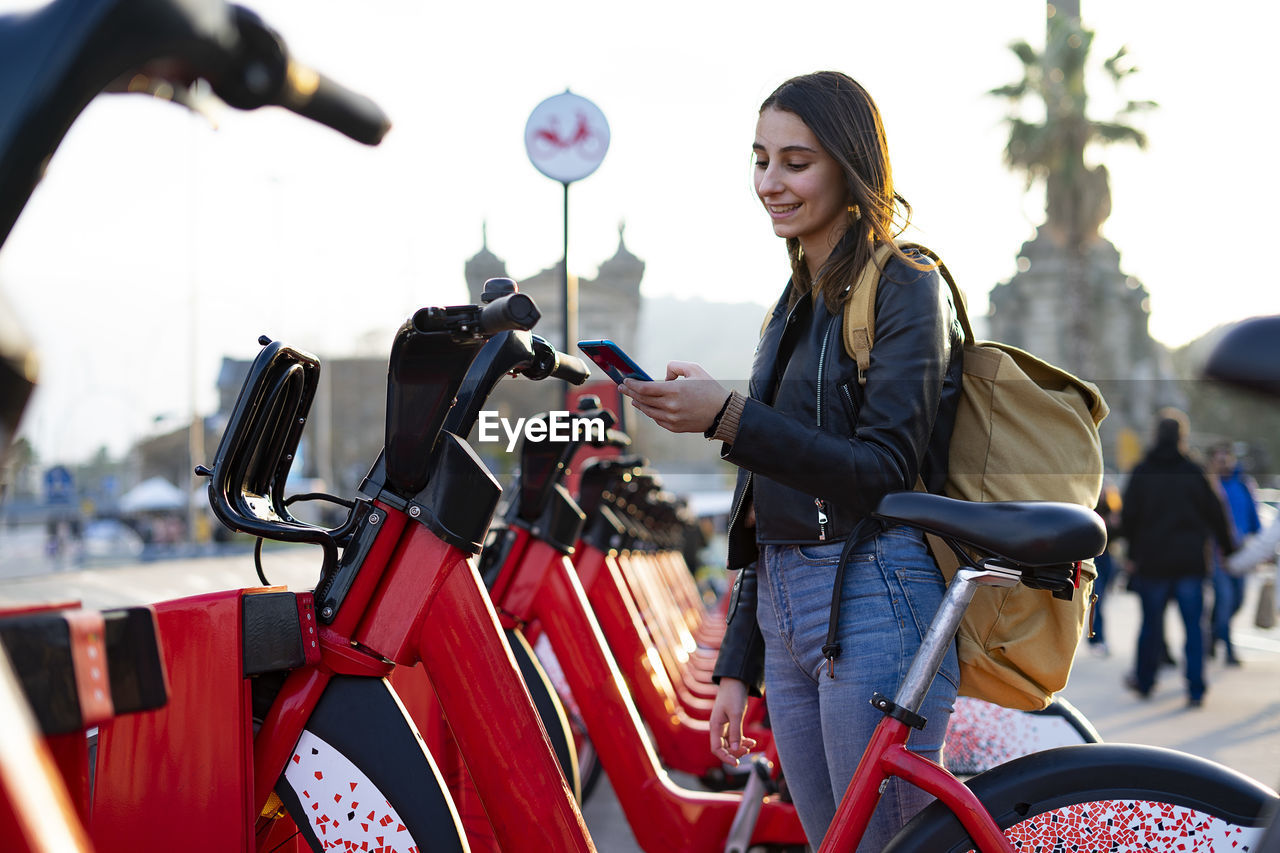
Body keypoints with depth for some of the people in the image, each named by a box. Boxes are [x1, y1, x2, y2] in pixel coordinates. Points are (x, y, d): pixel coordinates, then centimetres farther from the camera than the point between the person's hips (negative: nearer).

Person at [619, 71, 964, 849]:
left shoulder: (905, 285, -5)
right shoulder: (796, 304, 19)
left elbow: (883, 471, -16)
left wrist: (728, 418, -26)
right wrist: (737, 666, 18)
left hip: (875, 607, -8)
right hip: (784, 607, 8)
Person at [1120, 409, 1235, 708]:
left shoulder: (1140, 473, -1)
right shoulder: (1194, 472, -2)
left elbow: (1128, 516, -1)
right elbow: (1216, 513, 3)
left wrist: (1133, 553, 10)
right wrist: (1228, 549, 15)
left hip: (1152, 562, 1)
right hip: (1191, 561, -1)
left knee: (1151, 623, 13)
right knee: (1194, 625, 2)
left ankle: (1144, 681, 26)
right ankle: (1196, 691, -3)